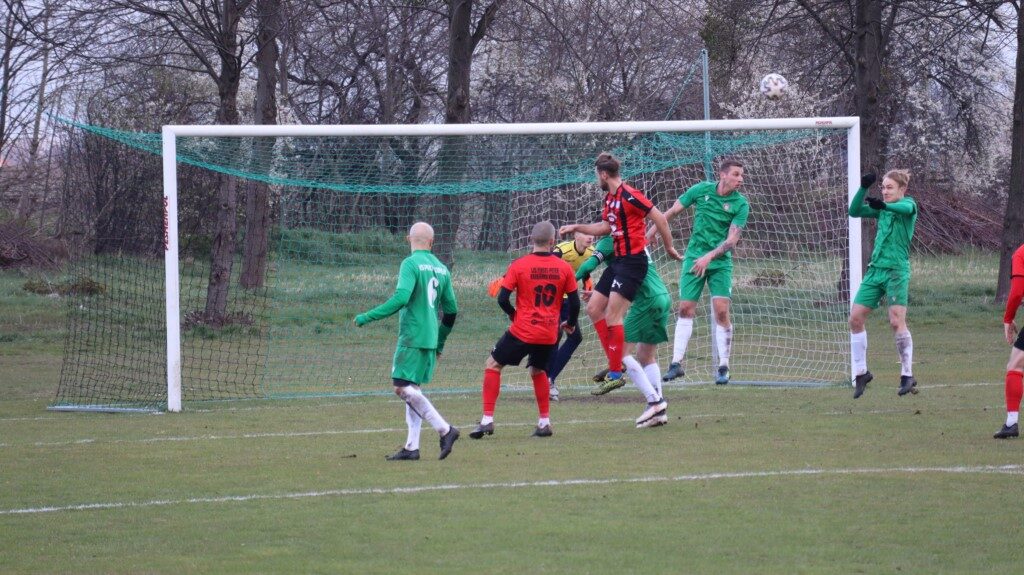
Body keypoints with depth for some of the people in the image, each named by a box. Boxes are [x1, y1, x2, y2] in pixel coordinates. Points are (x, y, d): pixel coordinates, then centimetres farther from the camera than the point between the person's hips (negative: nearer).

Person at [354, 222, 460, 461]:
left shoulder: (411, 264, -10)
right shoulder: (442, 269, 12)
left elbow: (401, 298, -22)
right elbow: (451, 310, 16)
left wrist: (367, 317, -16)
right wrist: (440, 342, 28)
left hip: (412, 337, -8)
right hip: (431, 340, 8)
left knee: (403, 387, -10)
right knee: (412, 390, 11)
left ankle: (445, 430, -17)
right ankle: (412, 447, 6)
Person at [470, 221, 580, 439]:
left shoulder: (519, 265, -7)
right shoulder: (564, 268, 0)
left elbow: (502, 299, -9)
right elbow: (574, 301, 4)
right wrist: (570, 323, 23)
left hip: (523, 331, -3)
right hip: (549, 334, 3)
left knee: (493, 365, 10)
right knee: (538, 371, 27)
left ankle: (487, 420, 0)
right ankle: (545, 422, 21)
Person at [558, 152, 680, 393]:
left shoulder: (629, 196, -18)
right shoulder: (610, 198, 12)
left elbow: (660, 219, -16)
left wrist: (669, 247, -8)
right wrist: (576, 227, 26)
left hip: (632, 261, -10)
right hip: (618, 260, 10)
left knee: (612, 316, -11)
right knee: (593, 308, 11)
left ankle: (616, 374, -6)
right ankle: (615, 363, 15)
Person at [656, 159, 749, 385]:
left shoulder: (740, 204, -7)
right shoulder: (701, 190, -2)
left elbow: (732, 239, -13)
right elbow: (672, 212, 8)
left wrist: (709, 256, -25)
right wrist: (648, 235, 11)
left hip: (720, 262, -2)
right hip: (694, 257, 2)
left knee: (721, 311, -11)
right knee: (685, 309, 1)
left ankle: (723, 367, -3)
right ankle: (677, 363, 7)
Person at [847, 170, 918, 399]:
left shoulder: (908, 203, -3)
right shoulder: (882, 209, 17)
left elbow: (907, 208, -27)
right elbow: (854, 211, 11)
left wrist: (885, 206, -47)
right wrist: (863, 188, -4)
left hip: (896, 270, -7)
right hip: (875, 269, 7)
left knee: (897, 321, -15)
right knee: (856, 317, 1)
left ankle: (907, 375, -8)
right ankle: (861, 372, 10)